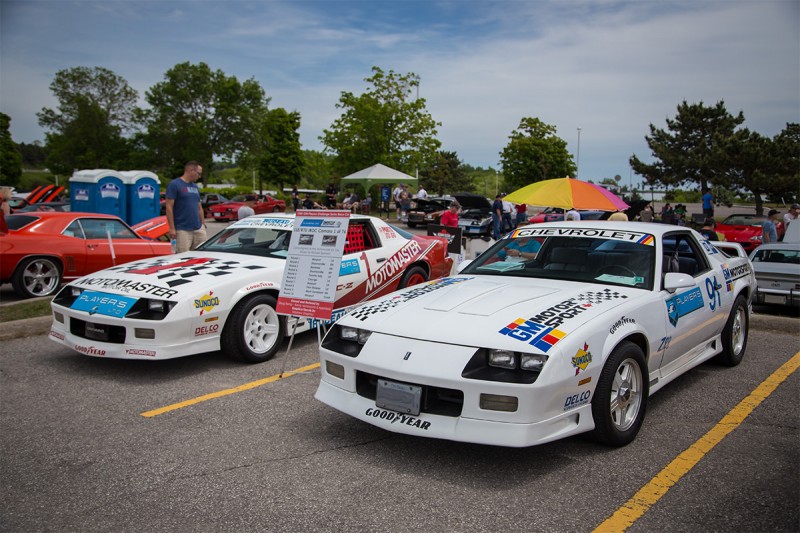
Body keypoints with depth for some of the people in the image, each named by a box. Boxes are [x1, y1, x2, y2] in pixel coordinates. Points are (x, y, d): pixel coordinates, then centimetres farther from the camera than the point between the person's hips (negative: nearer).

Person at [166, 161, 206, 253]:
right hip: (182, 230, -7)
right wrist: (172, 228, -14)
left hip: (198, 229, 7)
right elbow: (169, 207, -10)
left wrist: (203, 224, 15)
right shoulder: (174, 184, -6)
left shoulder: (195, 187, 16)